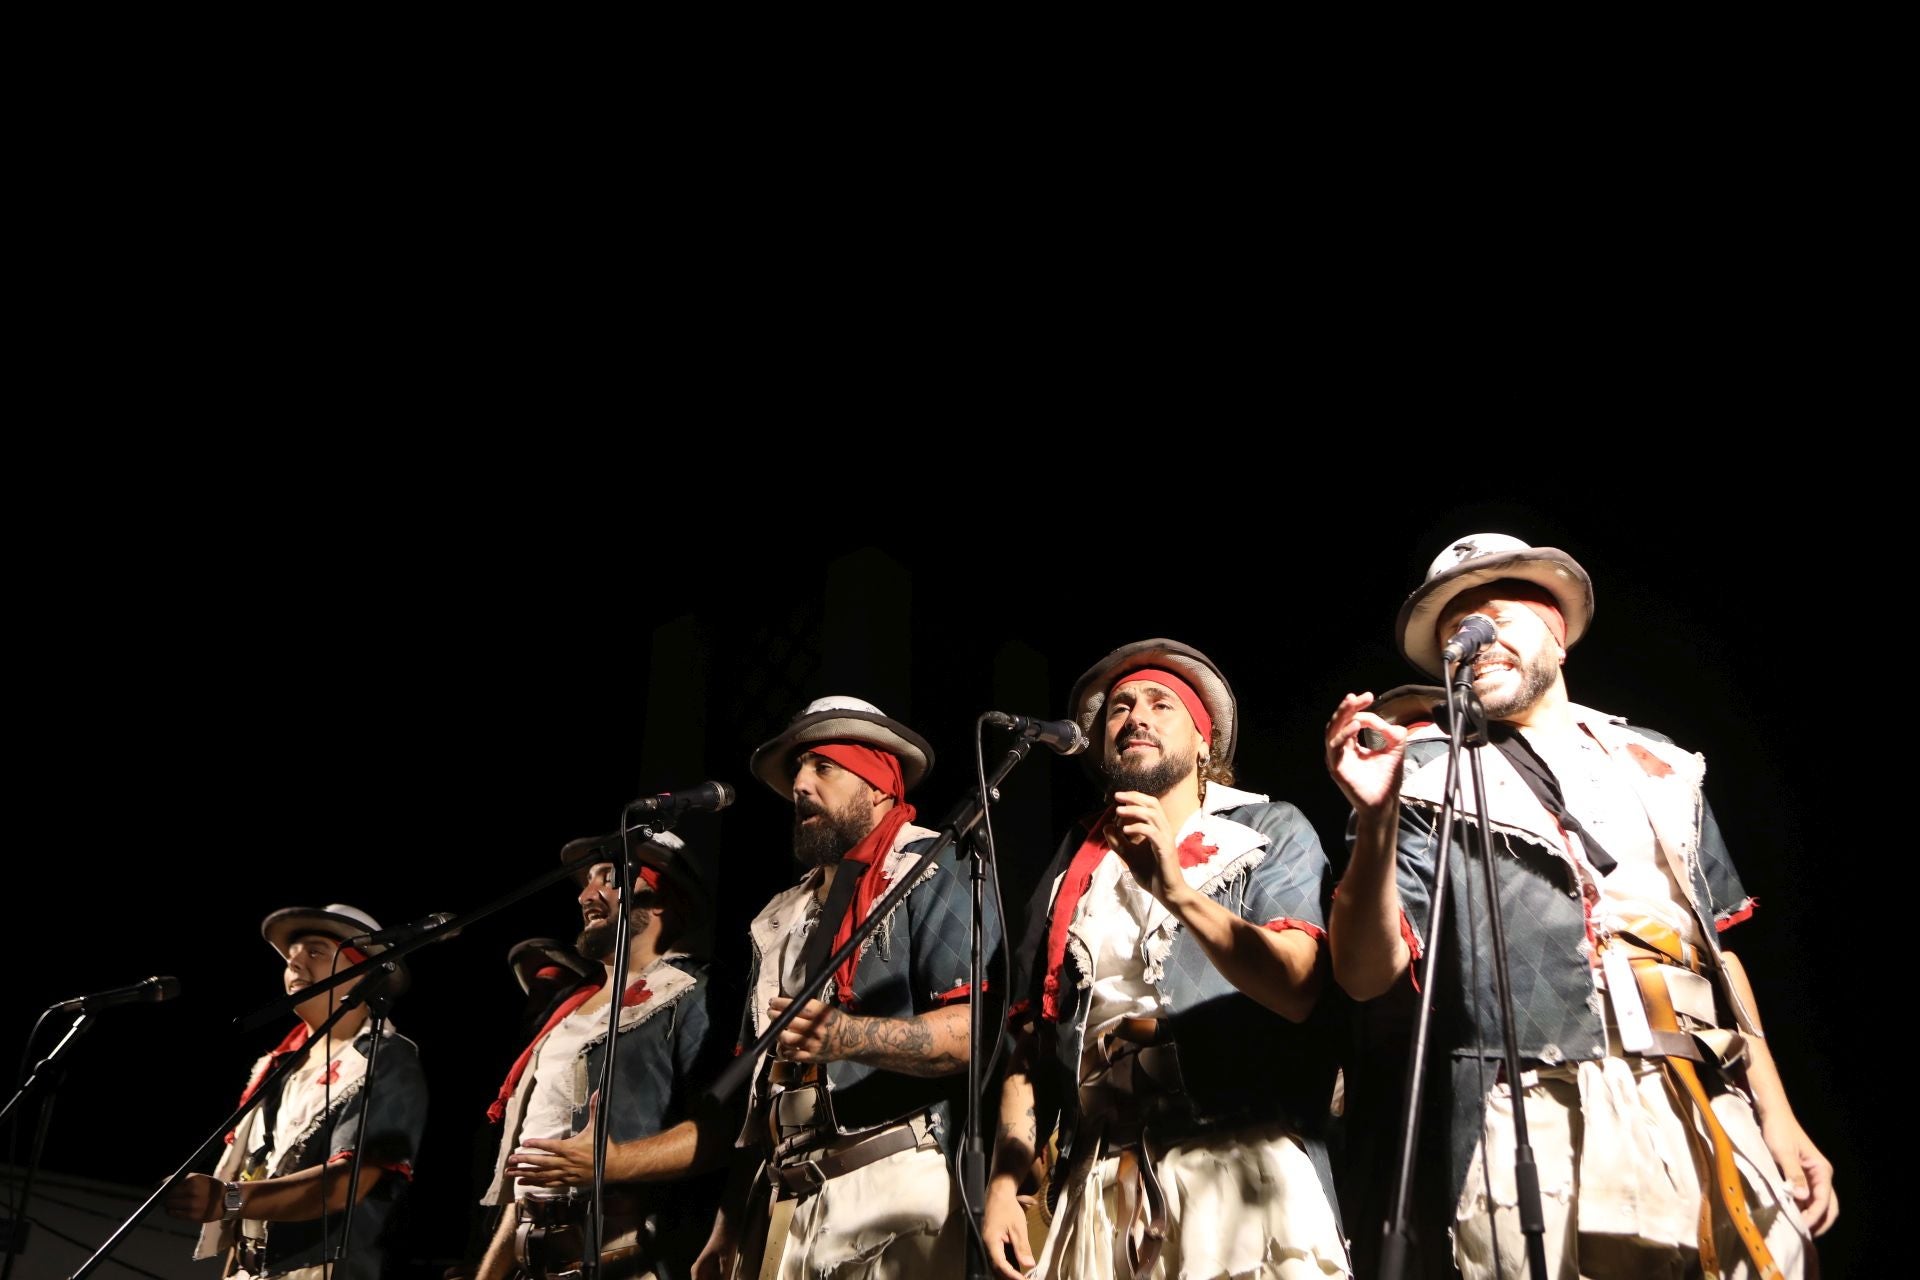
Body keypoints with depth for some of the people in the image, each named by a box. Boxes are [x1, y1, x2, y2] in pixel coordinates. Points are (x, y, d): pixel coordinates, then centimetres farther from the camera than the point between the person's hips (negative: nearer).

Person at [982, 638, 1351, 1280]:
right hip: (1098, 1185, 3)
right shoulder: (1073, 870, 18)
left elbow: (1297, 989, -10)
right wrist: (1004, 1184, 5)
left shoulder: (1271, 832, 7)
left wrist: (1177, 890, -21)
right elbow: (1030, 1038, 15)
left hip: (1238, 1168, -3)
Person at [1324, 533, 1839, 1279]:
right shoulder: (1429, 772, 4)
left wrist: (1776, 1117, 14)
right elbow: (1370, 975, -6)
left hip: (1712, 1121, 4)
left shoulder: (1658, 766, 19)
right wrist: (1375, 822, -20)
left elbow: (1717, 947, 22)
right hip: (1547, 1130, -4)